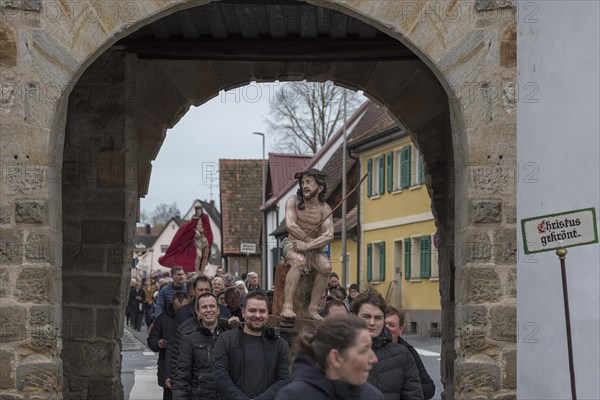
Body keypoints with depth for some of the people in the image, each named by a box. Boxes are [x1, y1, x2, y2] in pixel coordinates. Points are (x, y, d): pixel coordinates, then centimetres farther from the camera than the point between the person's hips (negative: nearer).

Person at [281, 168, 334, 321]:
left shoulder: (324, 209, -2)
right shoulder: (293, 201, -4)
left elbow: (328, 235, -16)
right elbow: (290, 225, -18)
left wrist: (307, 245, -29)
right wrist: (313, 241, -17)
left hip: (313, 249, 2)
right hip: (292, 245, -2)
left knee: (326, 266, -28)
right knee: (299, 261, -36)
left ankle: (313, 308, -20)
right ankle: (287, 307, -40)